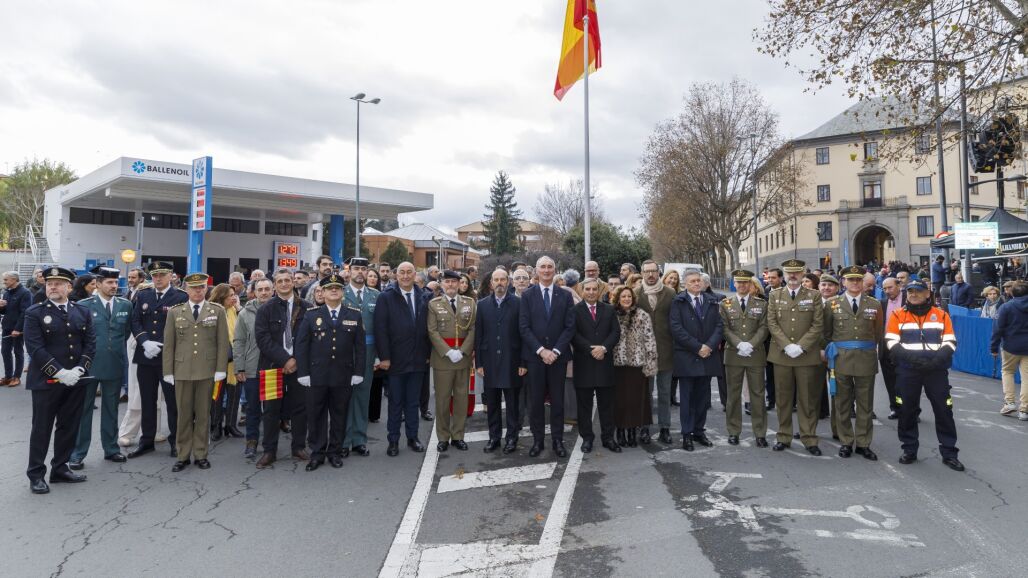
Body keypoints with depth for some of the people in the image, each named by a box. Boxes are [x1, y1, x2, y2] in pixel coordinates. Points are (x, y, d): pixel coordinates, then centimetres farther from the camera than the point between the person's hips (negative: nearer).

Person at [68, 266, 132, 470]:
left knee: (111, 409, 13)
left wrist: (118, 346, 10)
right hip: (89, 364, -3)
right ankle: (77, 453, 15)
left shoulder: (126, 305, 3)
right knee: (83, 409, 6)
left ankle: (111, 448, 23)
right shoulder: (83, 305, -5)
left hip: (115, 365, 3)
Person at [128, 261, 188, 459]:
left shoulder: (181, 297, -3)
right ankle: (146, 441, 23)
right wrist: (145, 342, -9)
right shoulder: (142, 296, 11)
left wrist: (164, 346, -13)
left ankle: (175, 441, 16)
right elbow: (135, 322, 7)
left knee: (173, 401, 4)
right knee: (147, 401, 11)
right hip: (146, 357, 4)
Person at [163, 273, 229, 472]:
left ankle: (200, 454, 16)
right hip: (182, 371, 1)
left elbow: (223, 342, 1)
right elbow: (169, 344, 6)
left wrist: (221, 369, -4)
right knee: (184, 415, 6)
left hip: (207, 371, -1)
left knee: (203, 414, 6)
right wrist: (168, 371, 1)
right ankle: (183, 455, 16)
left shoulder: (217, 311, 4)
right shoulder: (175, 312, 7)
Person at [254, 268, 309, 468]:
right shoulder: (265, 309, 2)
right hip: (273, 366, 0)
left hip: (298, 365, 1)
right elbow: (263, 339, -7)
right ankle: (269, 451, 17)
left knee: (300, 407, 6)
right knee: (272, 410, 6)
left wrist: (296, 360, -8)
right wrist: (285, 358, -14)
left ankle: (298, 448, 20)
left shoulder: (304, 308, 3)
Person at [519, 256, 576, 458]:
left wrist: (555, 351, -11)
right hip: (534, 355, 0)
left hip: (558, 355, 1)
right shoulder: (527, 295, 2)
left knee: (557, 400, 7)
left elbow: (569, 327, 0)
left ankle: (558, 440, 17)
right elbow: (524, 327, -3)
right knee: (535, 400, 5)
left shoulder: (565, 296, 5)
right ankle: (537, 440, 16)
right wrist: (540, 350, -12)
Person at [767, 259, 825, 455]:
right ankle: (784, 437, 17)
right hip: (781, 354, 1)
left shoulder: (814, 295, 4)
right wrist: (787, 346, -11)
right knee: (783, 399, 7)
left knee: (808, 399, 4)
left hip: (807, 355, -1)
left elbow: (818, 325, -2)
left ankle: (809, 439, 14)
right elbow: (772, 323, 1)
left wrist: (801, 346, -13)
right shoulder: (774, 295, 8)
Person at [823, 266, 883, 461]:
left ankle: (863, 444, 18)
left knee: (865, 404, 7)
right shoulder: (832, 303, 3)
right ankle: (846, 442, 18)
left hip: (866, 360, 1)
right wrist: (835, 349, 10)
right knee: (842, 403, 6)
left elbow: (878, 333, 14)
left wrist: (866, 348, 12)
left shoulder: (874, 304, 6)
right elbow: (827, 332, 10)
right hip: (840, 359, -1)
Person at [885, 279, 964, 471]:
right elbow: (892, 342, -2)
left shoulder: (941, 315, 6)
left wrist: (937, 358, -15)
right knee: (907, 410, 6)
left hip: (936, 370, 0)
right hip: (907, 371, 0)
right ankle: (909, 450, 18)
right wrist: (910, 357, -17)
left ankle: (949, 453, 14)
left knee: (944, 410, 2)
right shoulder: (898, 315, 4)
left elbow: (950, 342, 2)